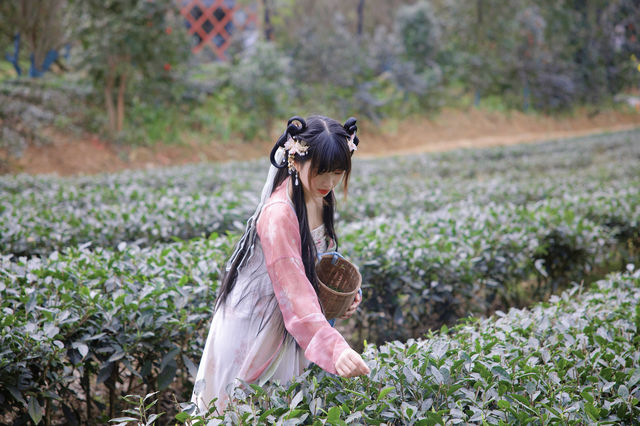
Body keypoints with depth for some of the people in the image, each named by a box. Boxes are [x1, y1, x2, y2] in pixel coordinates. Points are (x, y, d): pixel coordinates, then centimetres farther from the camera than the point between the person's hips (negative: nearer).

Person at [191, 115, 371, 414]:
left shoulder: (321, 199, 0)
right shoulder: (279, 214, -27)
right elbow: (295, 293, -34)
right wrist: (335, 348, -44)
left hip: (285, 328, 8)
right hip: (252, 331, -8)